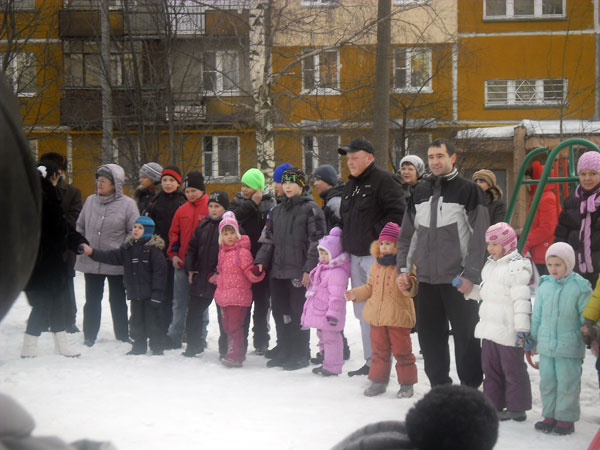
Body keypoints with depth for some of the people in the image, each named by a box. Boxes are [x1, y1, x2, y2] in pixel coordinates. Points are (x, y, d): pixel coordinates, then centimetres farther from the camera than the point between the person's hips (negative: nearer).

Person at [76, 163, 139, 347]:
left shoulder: (127, 204, -8)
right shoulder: (91, 201, 5)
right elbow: (80, 226, 15)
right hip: (90, 261, 3)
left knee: (117, 301, 9)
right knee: (92, 301, 11)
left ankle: (122, 338, 20)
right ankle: (89, 337, 21)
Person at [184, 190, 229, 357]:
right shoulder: (203, 225, 12)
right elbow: (192, 248, 18)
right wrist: (190, 269, 7)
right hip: (201, 278, 6)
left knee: (224, 316, 2)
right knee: (194, 312, 11)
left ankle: (225, 349, 14)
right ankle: (194, 345, 25)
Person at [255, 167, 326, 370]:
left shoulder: (311, 209, -4)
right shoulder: (277, 210, 17)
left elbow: (316, 241, -10)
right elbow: (269, 239, 19)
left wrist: (309, 269, -16)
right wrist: (261, 261, 6)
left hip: (299, 272, -7)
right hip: (278, 271, 7)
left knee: (298, 314, -3)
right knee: (280, 313, 11)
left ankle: (301, 355, 6)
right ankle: (284, 352, 21)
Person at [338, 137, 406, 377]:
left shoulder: (383, 181, -9)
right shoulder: (351, 184, 18)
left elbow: (397, 213, -18)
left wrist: (376, 235, -18)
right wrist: (346, 240, 14)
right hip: (356, 256, 9)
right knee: (362, 311, 12)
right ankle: (370, 361, 20)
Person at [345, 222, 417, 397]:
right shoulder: (377, 265, 11)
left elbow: (411, 288, -18)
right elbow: (370, 287, 22)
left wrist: (407, 284, -39)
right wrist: (356, 294, 11)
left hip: (398, 317, -6)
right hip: (377, 315, 6)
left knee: (401, 350, 2)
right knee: (379, 350, 14)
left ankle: (407, 384, 13)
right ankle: (378, 381, 24)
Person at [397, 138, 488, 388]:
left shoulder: (468, 190, -3)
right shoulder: (420, 192, 13)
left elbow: (479, 237, -7)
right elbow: (407, 235, 17)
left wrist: (471, 274, -13)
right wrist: (403, 268, 7)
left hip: (458, 280, -5)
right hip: (427, 279, 5)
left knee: (465, 335, -1)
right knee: (429, 335, 8)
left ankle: (471, 387, 9)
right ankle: (439, 385, 19)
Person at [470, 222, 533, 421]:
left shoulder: (517, 266, -15)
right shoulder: (490, 265, 14)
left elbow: (522, 300, -19)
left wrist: (522, 329, -22)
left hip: (508, 330, -9)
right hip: (489, 328, 9)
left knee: (513, 369, 1)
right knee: (490, 368, 14)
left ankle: (517, 408, 10)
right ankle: (493, 405, 24)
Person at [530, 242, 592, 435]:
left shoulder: (580, 287, -8)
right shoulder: (544, 286, 5)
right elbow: (537, 315, 13)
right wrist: (533, 339, 16)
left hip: (569, 346, -5)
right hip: (546, 345, 5)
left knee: (567, 383, 2)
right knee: (547, 382, 12)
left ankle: (566, 418, 13)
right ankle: (550, 415, 25)